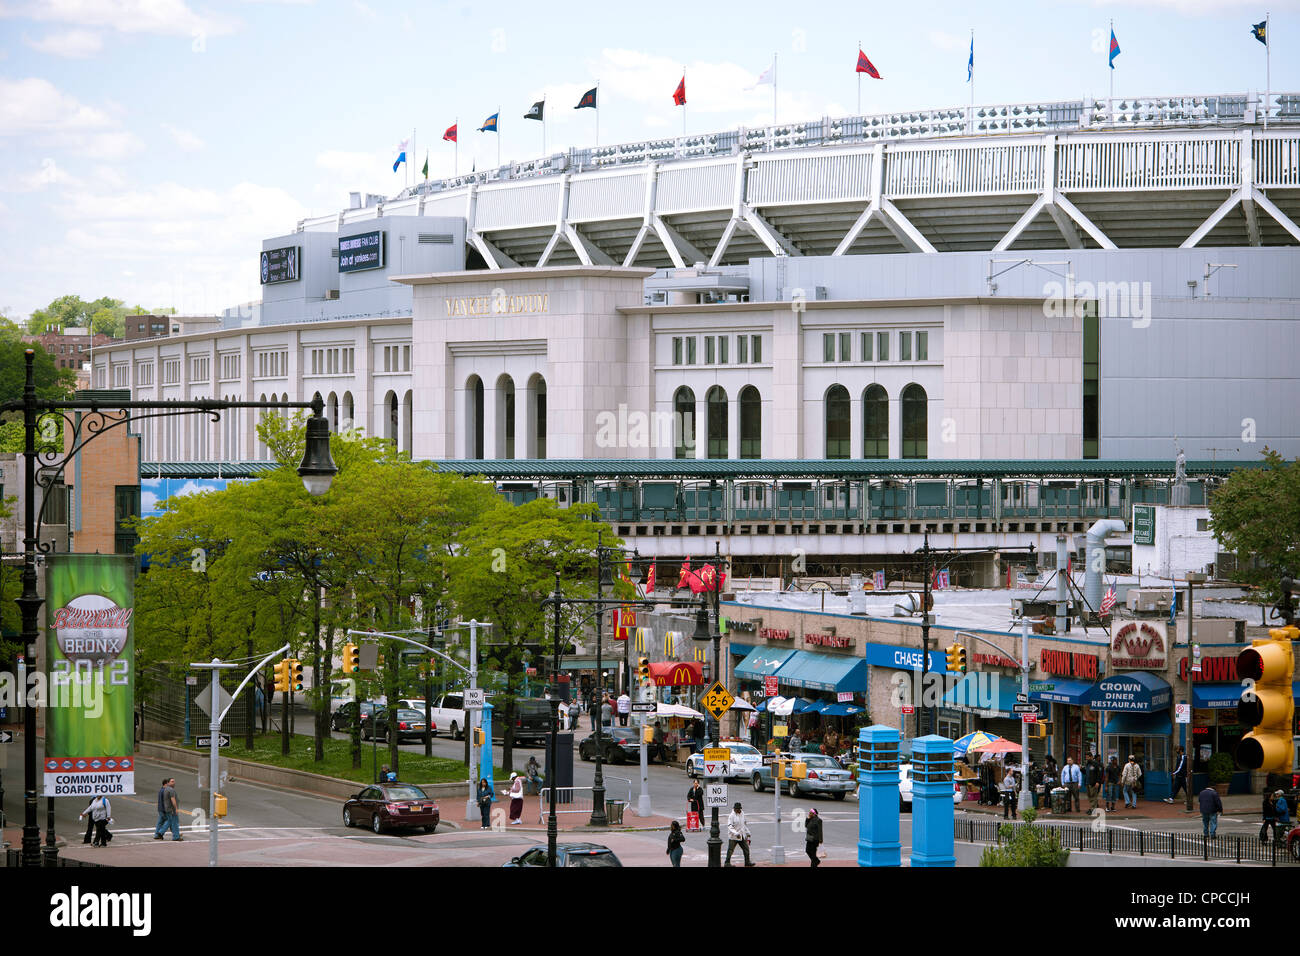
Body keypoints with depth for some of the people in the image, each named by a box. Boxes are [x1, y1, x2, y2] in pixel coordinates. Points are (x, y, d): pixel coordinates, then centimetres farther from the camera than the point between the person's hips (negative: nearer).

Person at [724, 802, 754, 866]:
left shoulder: (742, 813, 7)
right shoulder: (731, 815, -16)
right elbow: (730, 826, -22)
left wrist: (747, 832, 20)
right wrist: (736, 833, -33)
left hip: (742, 836, 7)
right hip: (733, 837, -7)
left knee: (746, 848, 11)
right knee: (730, 850, -4)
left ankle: (747, 862, 24)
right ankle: (727, 863, 5)